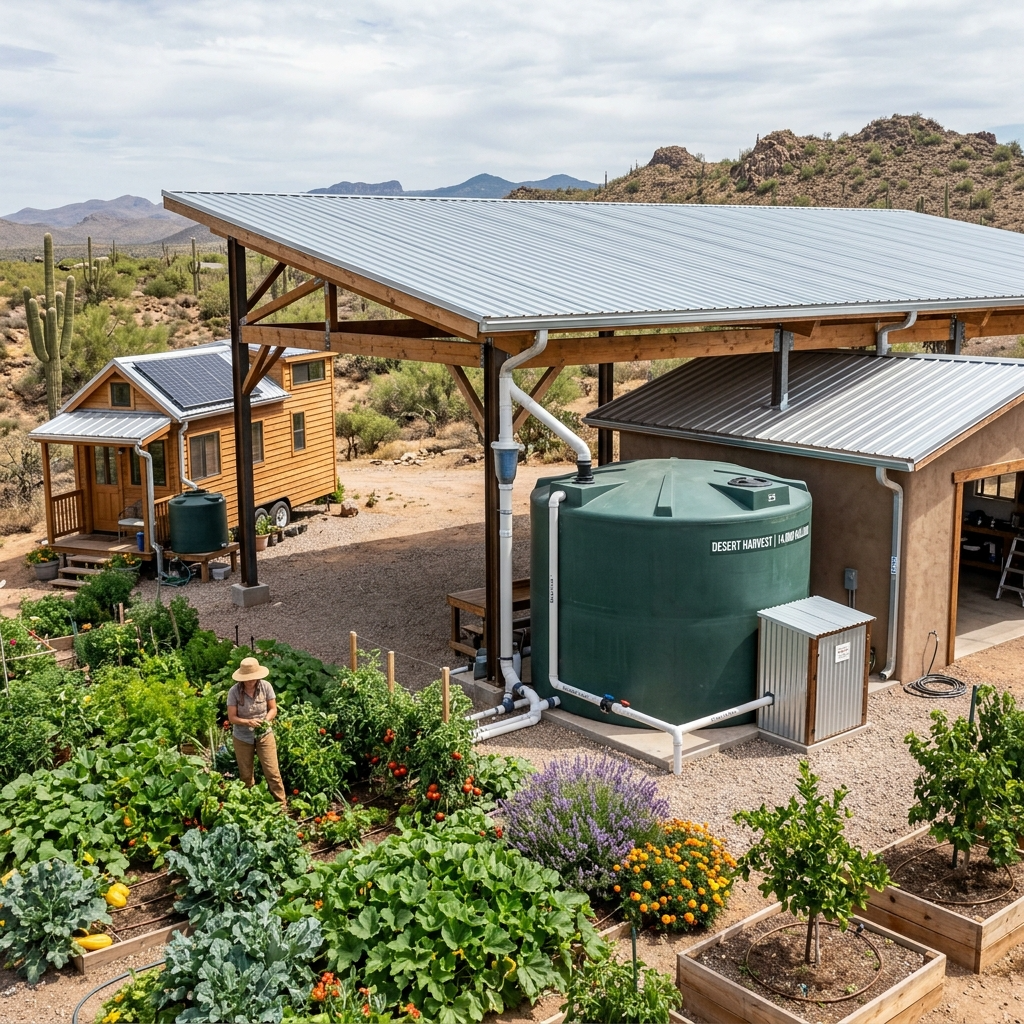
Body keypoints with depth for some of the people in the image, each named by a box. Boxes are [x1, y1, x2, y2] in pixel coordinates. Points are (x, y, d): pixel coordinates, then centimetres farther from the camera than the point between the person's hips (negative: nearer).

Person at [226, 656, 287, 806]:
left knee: (273, 773, -2)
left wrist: (266, 720, -25)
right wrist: (248, 722, -32)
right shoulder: (234, 691, -17)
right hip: (242, 739, 0)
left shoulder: (266, 687, -14)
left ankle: (282, 805, 9)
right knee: (245, 776, 13)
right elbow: (232, 717, -15)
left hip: (264, 736, 0)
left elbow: (273, 709, -4)